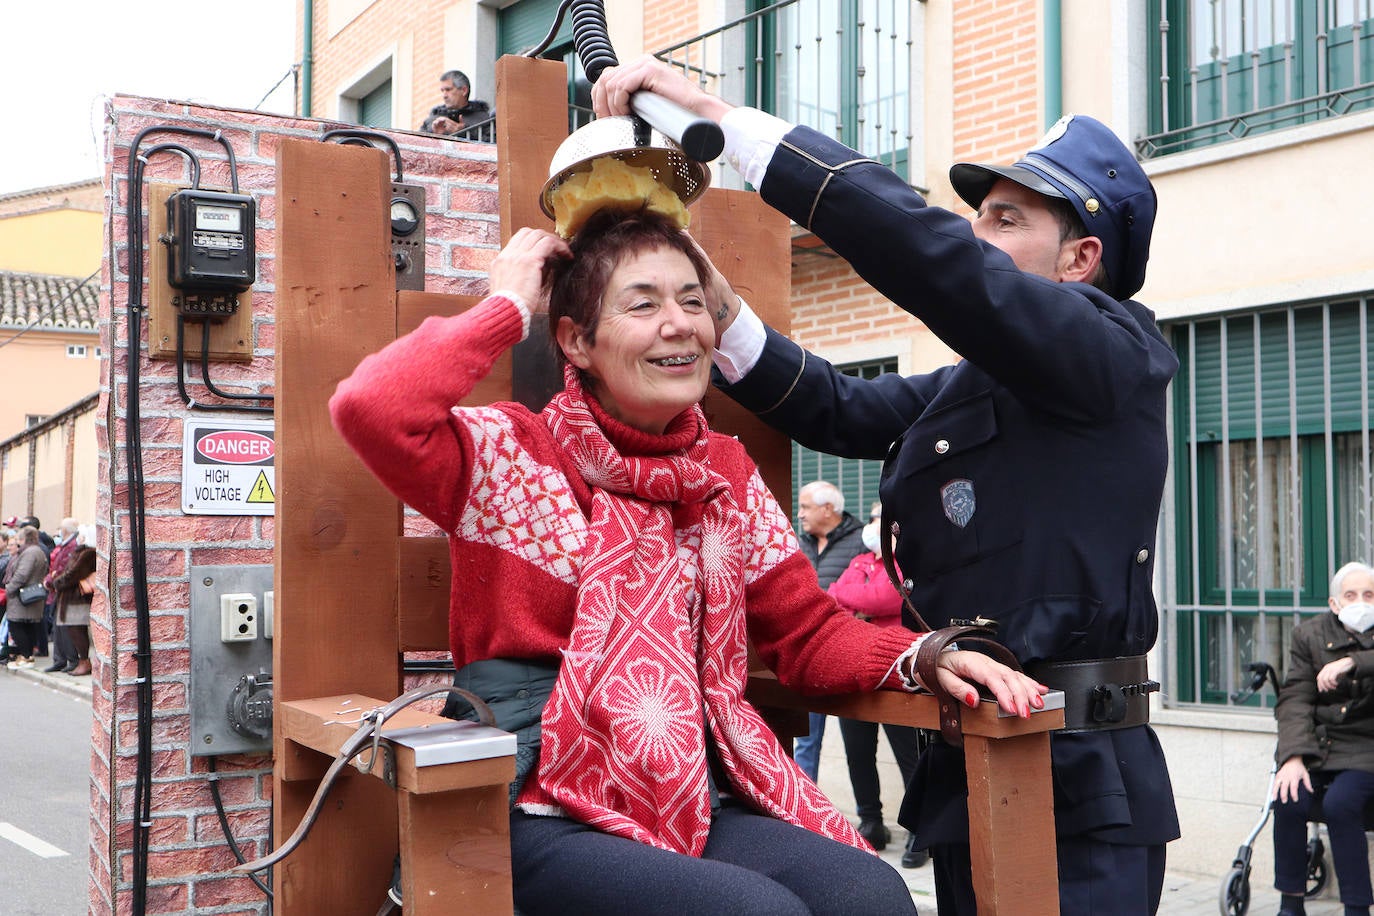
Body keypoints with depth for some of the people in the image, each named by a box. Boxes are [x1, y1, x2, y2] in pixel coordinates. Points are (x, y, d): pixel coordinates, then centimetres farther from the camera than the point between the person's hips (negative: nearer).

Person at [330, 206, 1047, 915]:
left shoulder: (726, 473, 12)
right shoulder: (511, 456, -4)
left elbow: (810, 635, 13)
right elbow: (370, 409, -24)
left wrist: (924, 656, -6)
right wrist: (508, 306, -11)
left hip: (697, 800, 5)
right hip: (545, 817, -5)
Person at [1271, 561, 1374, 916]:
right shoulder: (1309, 634, 6)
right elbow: (1294, 699, -2)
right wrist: (1293, 756, -16)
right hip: (1316, 742, 2)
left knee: (1339, 803, -28)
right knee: (1289, 800, -23)